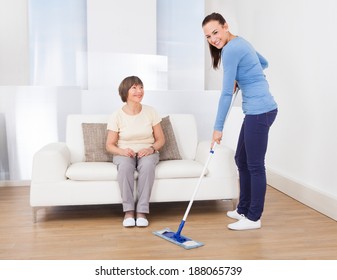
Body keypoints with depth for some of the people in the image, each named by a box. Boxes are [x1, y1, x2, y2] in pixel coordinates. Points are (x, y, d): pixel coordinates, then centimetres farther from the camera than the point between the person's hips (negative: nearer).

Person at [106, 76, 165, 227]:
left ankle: (142, 211, -29)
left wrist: (151, 148, -17)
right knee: (125, 165, -37)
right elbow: (110, 145, -2)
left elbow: (160, 139, 3)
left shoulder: (150, 111, -2)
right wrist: (122, 151, -23)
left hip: (147, 153, 1)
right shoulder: (117, 116, -6)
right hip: (124, 154, 0)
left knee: (147, 164, -36)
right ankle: (128, 210, -27)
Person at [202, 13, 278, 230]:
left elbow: (227, 93, -16)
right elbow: (264, 63, 31)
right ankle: (244, 210, 27)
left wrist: (218, 128, -11)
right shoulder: (239, 43, 14)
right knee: (242, 160, 16)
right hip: (257, 110, 10)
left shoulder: (230, 50, -15)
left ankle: (254, 218, 11)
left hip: (260, 111, -10)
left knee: (255, 165, -1)